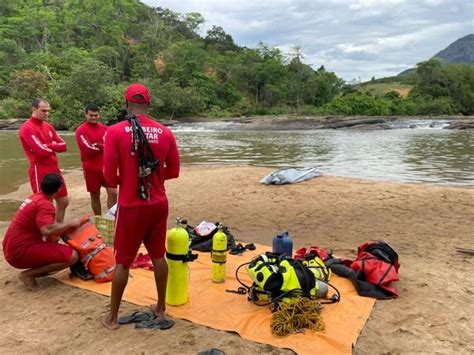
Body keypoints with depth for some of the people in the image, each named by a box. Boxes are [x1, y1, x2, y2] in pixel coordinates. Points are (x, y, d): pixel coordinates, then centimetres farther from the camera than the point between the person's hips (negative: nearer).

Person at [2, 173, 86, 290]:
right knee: (72, 256, -17)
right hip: (20, 252, -9)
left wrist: (65, 226, 11)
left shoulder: (35, 197, 11)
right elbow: (47, 230, -33)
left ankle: (40, 269, 10)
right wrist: (70, 223, -18)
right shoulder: (45, 204, -17)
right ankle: (29, 274, -9)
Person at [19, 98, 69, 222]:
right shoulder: (27, 128, -13)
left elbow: (63, 145, 5)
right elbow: (41, 151, -21)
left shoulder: (48, 126, 12)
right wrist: (54, 146, -2)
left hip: (55, 169, 8)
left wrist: (48, 146, -10)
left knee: (63, 201, 15)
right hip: (40, 172, -8)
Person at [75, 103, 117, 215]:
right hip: (91, 168, -3)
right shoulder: (81, 130, -7)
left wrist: (97, 146, -13)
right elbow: (88, 150, -16)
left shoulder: (105, 128, 8)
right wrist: (104, 146, -7)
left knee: (113, 192, -4)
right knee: (95, 195, 8)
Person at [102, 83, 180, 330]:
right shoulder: (165, 132, -2)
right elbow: (173, 171, 4)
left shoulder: (115, 132, -12)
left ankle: (112, 317, 26)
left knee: (123, 261, 11)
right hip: (158, 205, 3)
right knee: (158, 257, 17)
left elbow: (109, 176, -11)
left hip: (131, 207, -3)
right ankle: (161, 309, 30)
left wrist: (123, 182, 10)